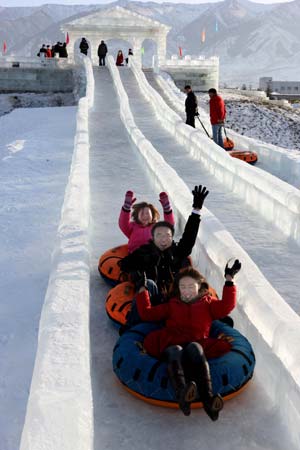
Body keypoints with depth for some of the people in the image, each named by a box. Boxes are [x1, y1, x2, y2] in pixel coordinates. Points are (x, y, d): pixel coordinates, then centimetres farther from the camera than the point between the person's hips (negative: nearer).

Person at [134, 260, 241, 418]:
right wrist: (142, 290, 26)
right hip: (171, 344, 1)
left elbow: (227, 306, 10)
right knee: (175, 352, -37)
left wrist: (229, 281, 6)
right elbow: (147, 313, 28)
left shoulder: (208, 303, 29)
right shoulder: (172, 305, 33)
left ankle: (207, 398, -55)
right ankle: (182, 394, -65)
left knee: (194, 348, -39)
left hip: (197, 344, -1)